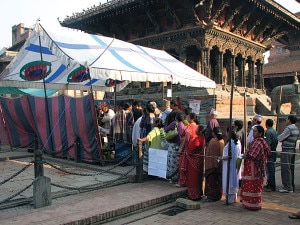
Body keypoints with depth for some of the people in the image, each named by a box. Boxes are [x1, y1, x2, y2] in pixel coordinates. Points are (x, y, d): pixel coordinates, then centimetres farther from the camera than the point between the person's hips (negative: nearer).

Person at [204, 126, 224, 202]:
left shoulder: (213, 141, -17)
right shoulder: (222, 141, 2)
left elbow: (209, 154, -12)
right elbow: (222, 153, 8)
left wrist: (208, 166, -5)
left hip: (212, 164, -7)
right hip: (220, 165, 7)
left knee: (212, 180, 2)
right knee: (218, 180, 15)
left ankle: (211, 196, 6)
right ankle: (218, 195, 24)